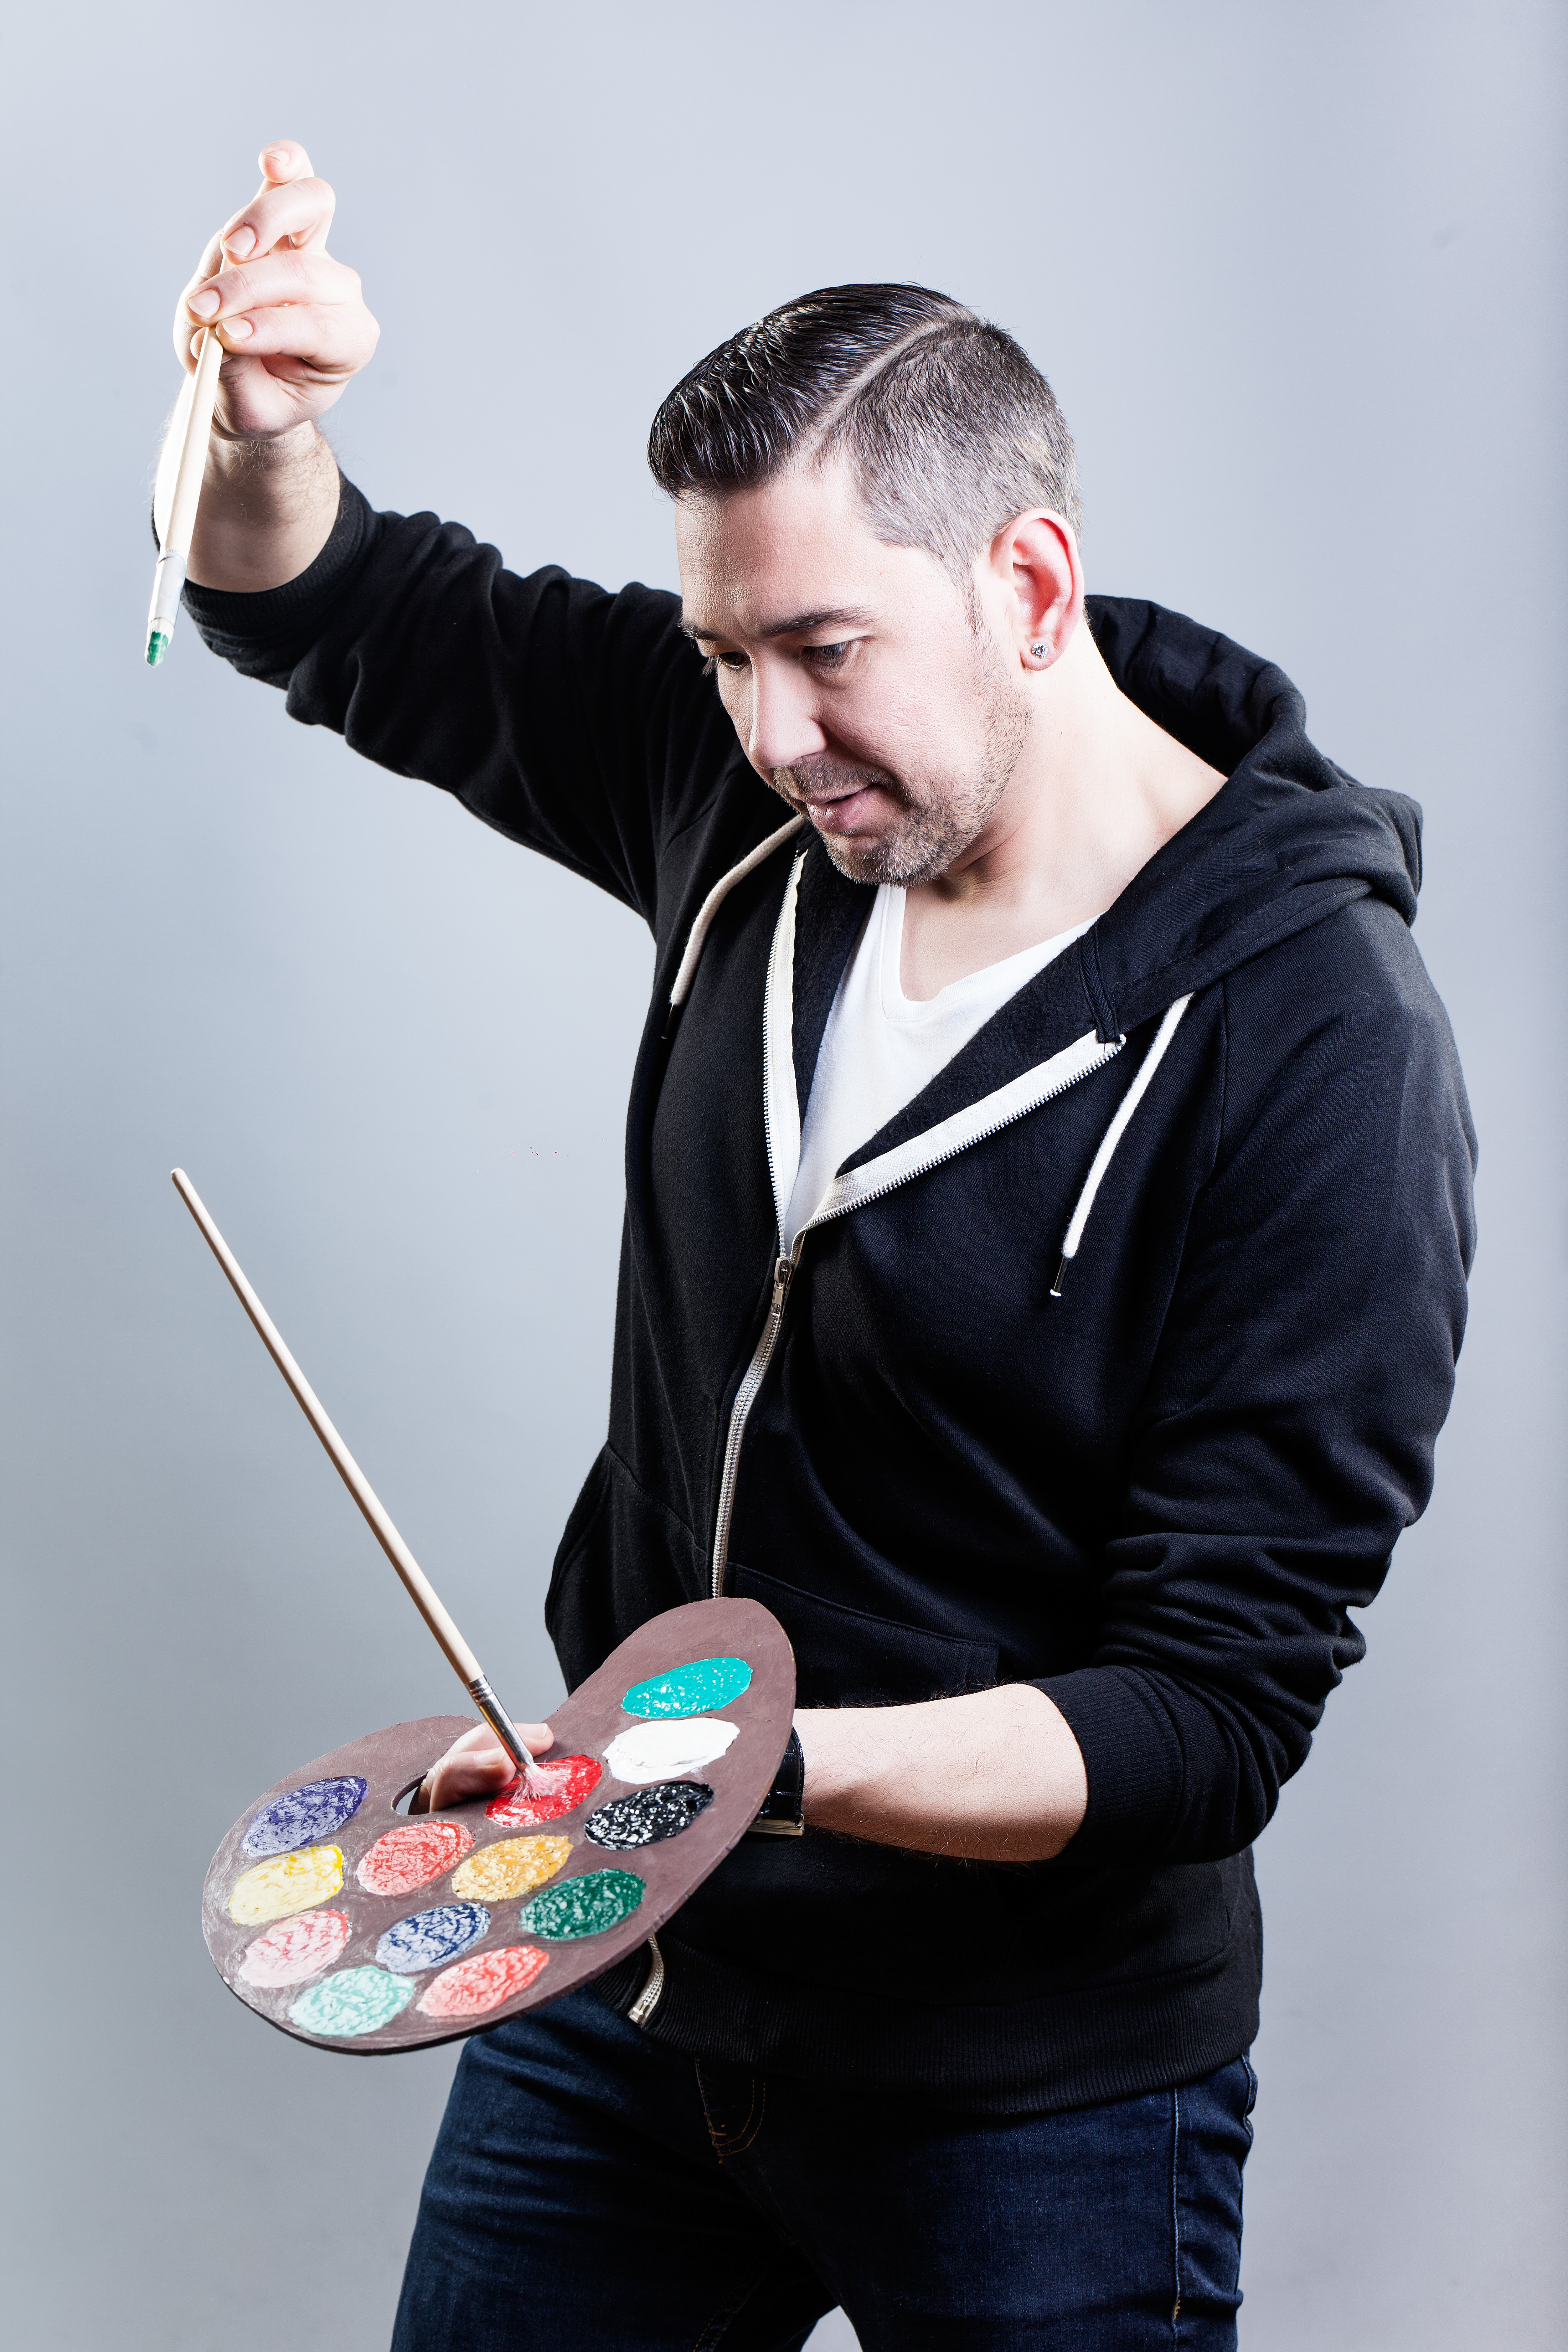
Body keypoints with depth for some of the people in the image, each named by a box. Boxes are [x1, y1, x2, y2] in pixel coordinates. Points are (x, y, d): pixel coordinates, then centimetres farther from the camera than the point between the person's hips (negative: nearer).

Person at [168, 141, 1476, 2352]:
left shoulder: (1317, 1040, -22)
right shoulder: (747, 790, -6)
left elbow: (1213, 1713, -23)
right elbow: (344, 613, 7)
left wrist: (767, 1762, -36)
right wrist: (256, 428, -15)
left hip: (1031, 2104, -5)